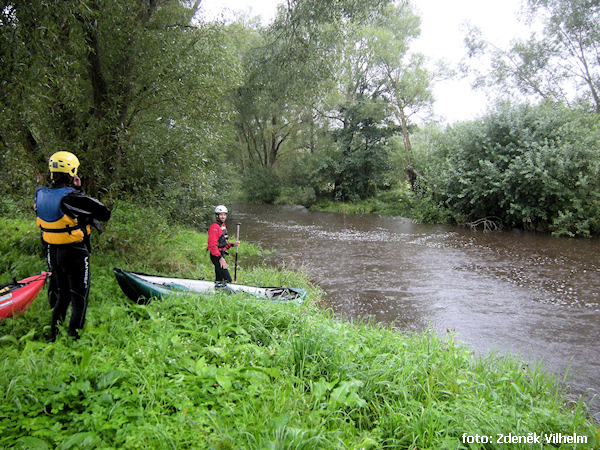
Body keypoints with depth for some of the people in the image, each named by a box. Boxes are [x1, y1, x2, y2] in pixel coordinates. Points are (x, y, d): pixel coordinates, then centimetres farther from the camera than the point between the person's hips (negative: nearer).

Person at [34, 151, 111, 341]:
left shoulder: (40, 194, 0)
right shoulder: (71, 197, -22)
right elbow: (105, 214, -18)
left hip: (51, 252, 7)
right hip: (74, 253, -7)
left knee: (62, 293, 23)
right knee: (79, 297, 6)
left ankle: (52, 334, 28)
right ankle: (73, 337, 10)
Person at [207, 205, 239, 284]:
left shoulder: (223, 226, 16)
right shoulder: (214, 227, -16)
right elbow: (212, 245, -23)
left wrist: (232, 244, 4)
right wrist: (220, 258, -26)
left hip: (221, 255, 10)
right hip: (216, 256, -10)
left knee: (219, 278, 17)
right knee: (227, 280, -12)